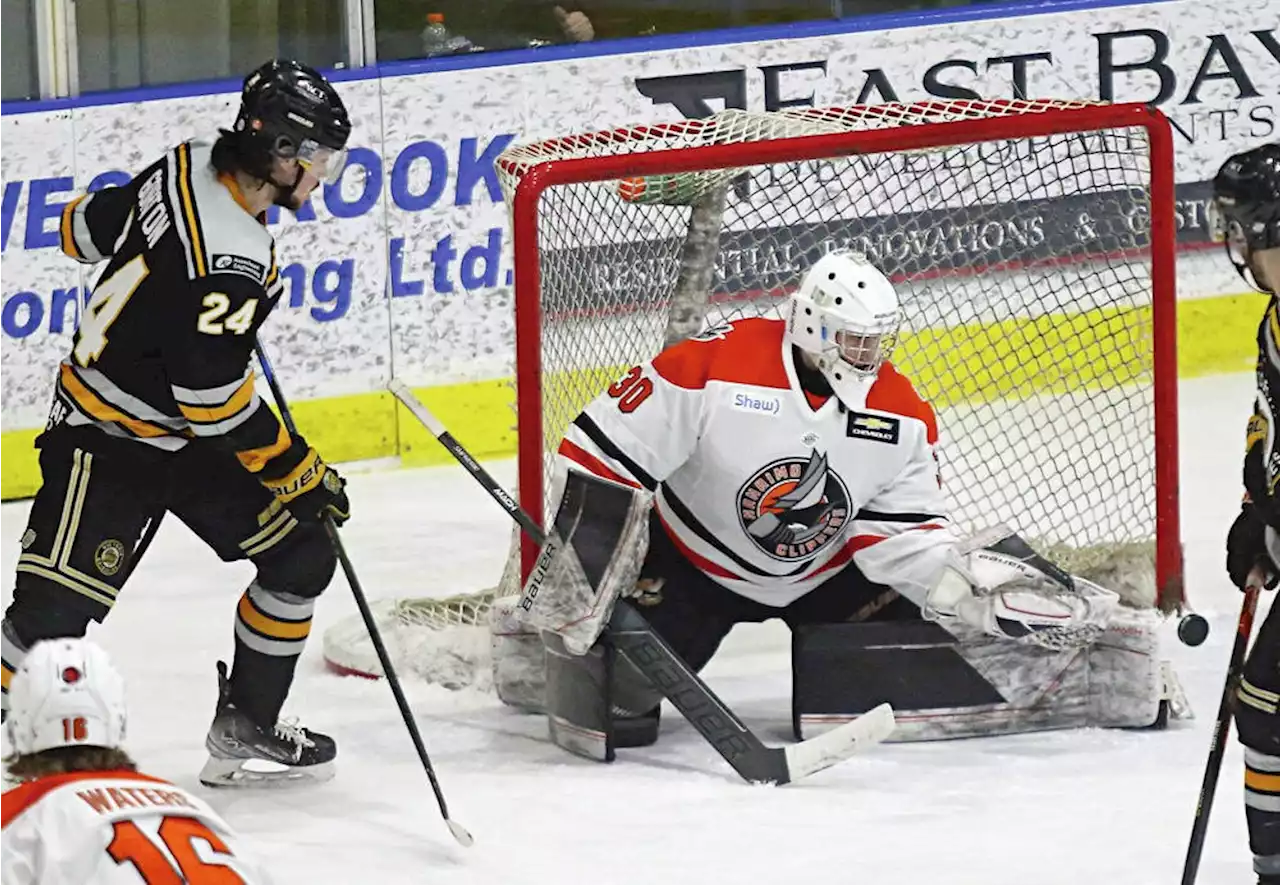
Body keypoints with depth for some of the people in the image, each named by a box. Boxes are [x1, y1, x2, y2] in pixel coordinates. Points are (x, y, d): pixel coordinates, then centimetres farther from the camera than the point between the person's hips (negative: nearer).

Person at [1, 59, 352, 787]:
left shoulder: (187, 168, -7)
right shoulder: (230, 265, -31)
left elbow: (84, 229, 6)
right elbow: (215, 397, -26)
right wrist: (297, 472, -16)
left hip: (186, 436, 10)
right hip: (108, 446, -10)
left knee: (302, 557, 8)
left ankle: (246, 726, 20)